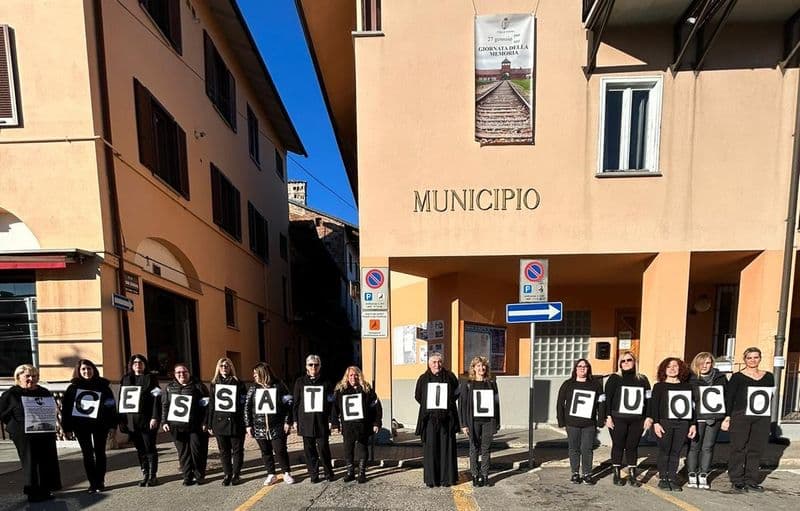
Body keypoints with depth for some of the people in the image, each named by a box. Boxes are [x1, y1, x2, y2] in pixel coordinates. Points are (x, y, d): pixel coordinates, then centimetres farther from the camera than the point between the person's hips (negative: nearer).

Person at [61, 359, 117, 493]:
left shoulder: (102, 385, 2)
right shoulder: (73, 387, 3)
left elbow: (111, 404, 2)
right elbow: (65, 407, 2)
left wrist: (113, 424, -4)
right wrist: (67, 426, -5)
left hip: (100, 424, 0)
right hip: (80, 426, 1)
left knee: (99, 452, 6)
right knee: (87, 454, 5)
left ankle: (100, 482, 16)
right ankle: (92, 483, 13)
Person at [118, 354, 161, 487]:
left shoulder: (151, 378, -2)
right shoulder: (125, 380, 11)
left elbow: (156, 399, -8)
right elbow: (121, 400, 11)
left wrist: (155, 418, -15)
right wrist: (121, 420, 5)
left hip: (147, 420, -4)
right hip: (131, 420, 4)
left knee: (150, 448, 1)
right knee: (140, 449, 10)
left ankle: (153, 475, 10)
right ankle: (144, 475, 20)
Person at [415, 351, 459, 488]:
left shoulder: (450, 377, 3)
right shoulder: (423, 379, 4)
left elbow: (456, 394, 11)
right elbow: (418, 397, 13)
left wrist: (446, 404, 1)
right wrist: (430, 405, 3)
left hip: (447, 419, 0)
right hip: (429, 419, 0)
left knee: (447, 449, 3)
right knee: (430, 449, 2)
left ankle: (447, 478, 14)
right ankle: (431, 479, 11)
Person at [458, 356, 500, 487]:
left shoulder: (492, 383, 7)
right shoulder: (467, 385, -2)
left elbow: (496, 403, 9)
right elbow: (462, 405, -3)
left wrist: (497, 423, 7)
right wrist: (464, 424, -7)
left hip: (488, 421, 2)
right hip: (474, 421, -2)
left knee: (486, 449, 7)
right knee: (474, 449, 6)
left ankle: (485, 475, 17)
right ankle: (475, 476, 16)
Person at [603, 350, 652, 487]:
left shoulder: (643, 380, 10)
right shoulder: (614, 378, 1)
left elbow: (648, 399, 11)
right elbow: (607, 398, -2)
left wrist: (648, 417, 4)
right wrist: (608, 416, -8)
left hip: (637, 420, 2)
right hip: (618, 419, -2)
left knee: (632, 446, 6)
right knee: (618, 446, 4)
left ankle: (632, 475, 15)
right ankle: (617, 474, 13)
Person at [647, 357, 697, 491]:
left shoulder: (687, 386, 13)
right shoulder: (659, 386, 4)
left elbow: (692, 406, 14)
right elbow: (654, 405, -1)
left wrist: (693, 424, 7)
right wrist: (655, 422, -11)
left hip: (682, 423, 2)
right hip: (664, 423, -2)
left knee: (676, 452, 4)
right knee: (664, 451, 1)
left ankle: (672, 479, 13)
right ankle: (663, 479, 9)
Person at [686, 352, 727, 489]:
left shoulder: (720, 378, 8)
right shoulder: (690, 379, -4)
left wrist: (727, 416, 5)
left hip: (714, 418, 3)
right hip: (696, 418, -3)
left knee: (708, 447, 8)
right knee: (694, 447, 3)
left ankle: (703, 476, 18)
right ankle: (692, 476, 13)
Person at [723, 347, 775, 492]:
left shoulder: (768, 377, 11)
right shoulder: (737, 377, -2)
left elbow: (771, 397, 15)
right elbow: (729, 398, -3)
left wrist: (769, 417, 10)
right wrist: (727, 417, -9)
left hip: (762, 418, 4)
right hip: (741, 417, -4)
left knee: (756, 449, 7)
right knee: (738, 449, 1)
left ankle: (751, 481, 18)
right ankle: (737, 481, 9)